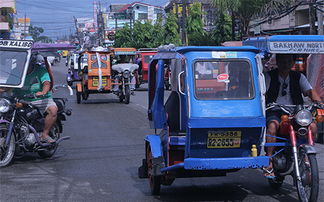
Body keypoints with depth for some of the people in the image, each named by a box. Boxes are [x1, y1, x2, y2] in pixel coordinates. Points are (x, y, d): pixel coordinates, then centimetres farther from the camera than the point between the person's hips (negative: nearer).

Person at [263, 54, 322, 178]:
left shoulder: (298, 77, 13)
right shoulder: (270, 76, 5)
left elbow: (310, 91, 2)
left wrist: (318, 102, -19)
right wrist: (263, 103, -29)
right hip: (275, 112, -3)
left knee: (312, 127, -22)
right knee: (272, 126, -36)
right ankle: (269, 162, -31)